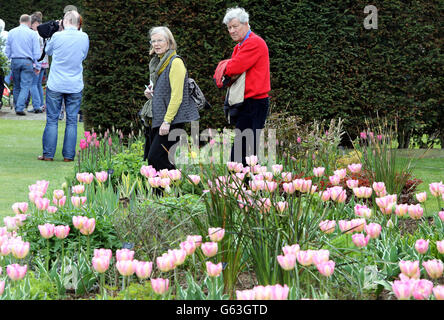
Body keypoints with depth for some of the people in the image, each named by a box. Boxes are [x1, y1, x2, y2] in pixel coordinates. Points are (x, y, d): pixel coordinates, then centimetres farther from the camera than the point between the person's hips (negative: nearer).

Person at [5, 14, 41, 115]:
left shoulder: (11, 32, 8)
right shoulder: (32, 34, -1)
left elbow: (7, 50, 11)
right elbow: (36, 52, -2)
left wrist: (8, 61, 17)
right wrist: (37, 66, 1)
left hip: (14, 61, 3)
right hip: (27, 61, -3)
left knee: (16, 86, 14)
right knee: (25, 86, -3)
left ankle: (17, 107, 18)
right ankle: (20, 108, -14)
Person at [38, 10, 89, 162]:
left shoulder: (57, 36, -9)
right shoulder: (84, 37, -2)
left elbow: (48, 51, 11)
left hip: (55, 85, -2)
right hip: (75, 86, 2)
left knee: (52, 120, 5)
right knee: (72, 121, 6)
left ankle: (48, 154, 6)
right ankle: (68, 155, 5)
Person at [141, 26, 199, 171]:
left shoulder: (175, 62, -11)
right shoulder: (158, 62, 18)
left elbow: (177, 95, -17)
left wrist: (167, 121, -21)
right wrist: (150, 92, 8)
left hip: (172, 120, -9)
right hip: (157, 118, 9)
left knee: (155, 158, -17)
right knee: (151, 158, 4)